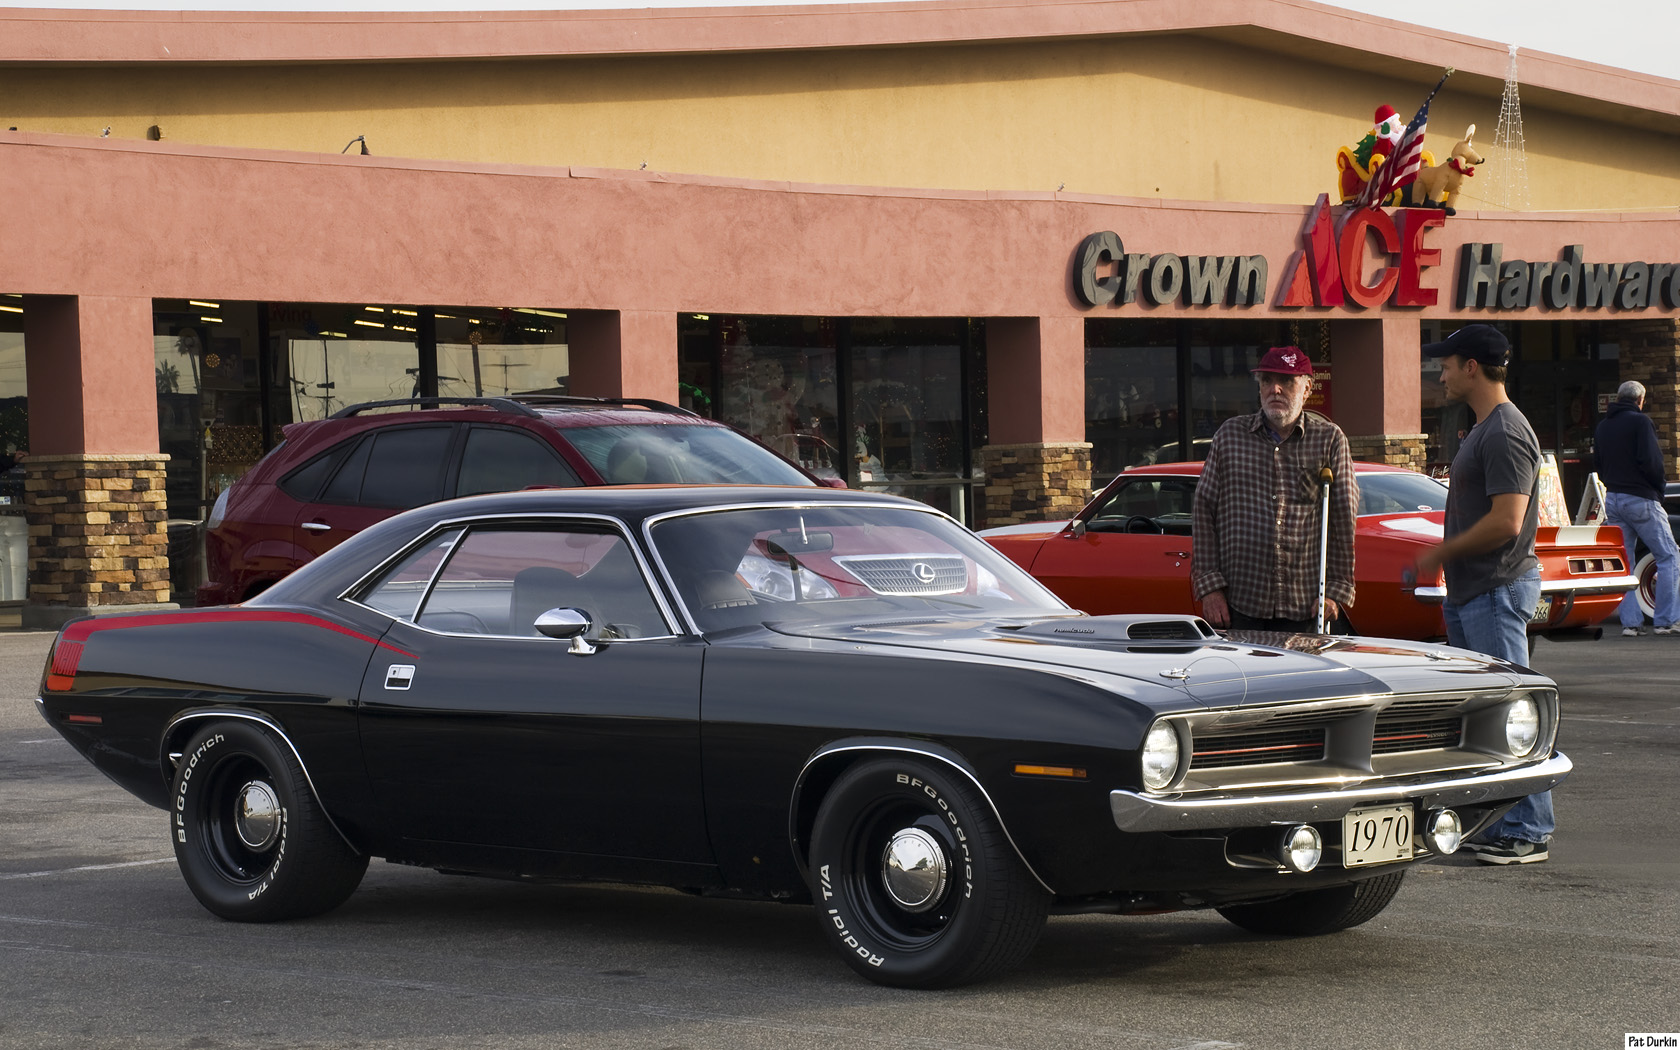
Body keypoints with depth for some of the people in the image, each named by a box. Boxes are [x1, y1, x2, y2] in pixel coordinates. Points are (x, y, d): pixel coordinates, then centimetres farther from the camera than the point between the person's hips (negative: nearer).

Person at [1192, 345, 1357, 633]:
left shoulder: (1329, 439, 6)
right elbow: (1203, 511, 7)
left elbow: (1344, 521, 5)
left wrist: (1336, 591, -2)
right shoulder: (1230, 435, 8)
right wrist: (1210, 586, -2)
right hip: (1238, 602, 0)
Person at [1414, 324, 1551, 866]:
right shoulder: (1482, 430, 17)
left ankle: (1529, 832, -6)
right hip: (1472, 592, 11)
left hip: (1498, 591, -11)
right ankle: (1496, 824, 19)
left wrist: (1441, 554, -13)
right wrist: (1445, 564, 18)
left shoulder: (1506, 434, -16)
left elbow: (1505, 522, -23)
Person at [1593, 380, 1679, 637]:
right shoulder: (1640, 422, -10)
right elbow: (1651, 461, -16)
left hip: (1612, 498, 7)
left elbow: (1597, 464, 16)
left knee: (1623, 563, 9)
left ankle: (1630, 622, 4)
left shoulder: (1603, 426, 13)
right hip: (1641, 498, -7)